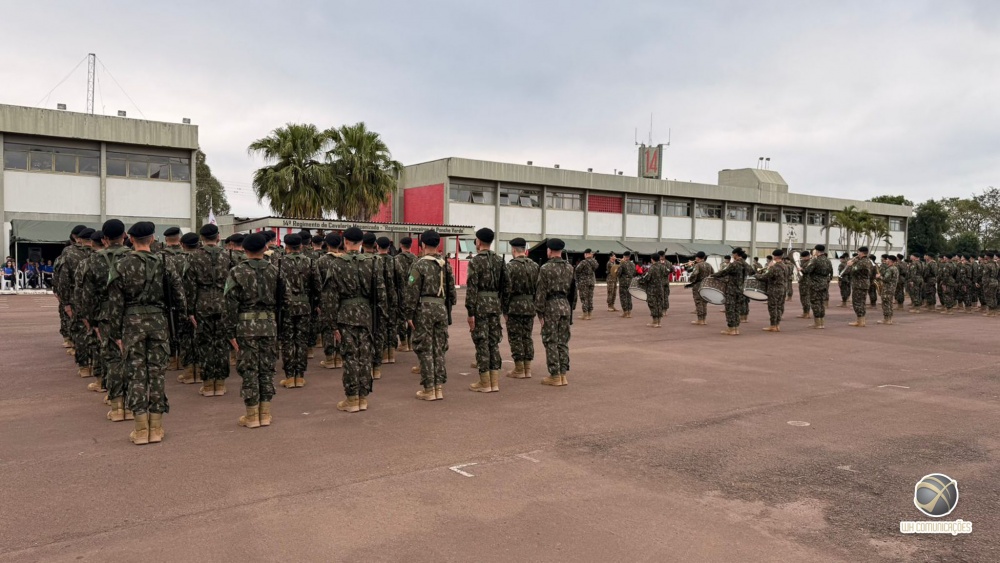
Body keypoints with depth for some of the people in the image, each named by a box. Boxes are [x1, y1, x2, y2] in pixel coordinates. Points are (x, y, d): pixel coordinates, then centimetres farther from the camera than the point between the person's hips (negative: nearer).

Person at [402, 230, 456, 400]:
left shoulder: (419, 265, -10)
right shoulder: (446, 265, 8)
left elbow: (412, 292, -11)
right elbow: (451, 290, 11)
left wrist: (409, 315, -5)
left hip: (424, 310, -5)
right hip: (442, 309, 5)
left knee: (425, 350, 1)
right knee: (439, 349, 10)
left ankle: (428, 390, 5)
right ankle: (439, 387, 13)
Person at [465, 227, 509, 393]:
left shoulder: (475, 261, -11)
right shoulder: (499, 260, 9)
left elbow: (472, 288, -15)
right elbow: (506, 284, 11)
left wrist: (470, 312, -13)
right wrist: (504, 306, 16)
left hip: (480, 305, -6)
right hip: (495, 304, 6)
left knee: (482, 343, -1)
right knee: (494, 342, 11)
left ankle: (485, 383, 3)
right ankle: (494, 382, 14)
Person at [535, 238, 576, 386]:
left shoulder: (545, 268, -11)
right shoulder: (569, 267, 8)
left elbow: (541, 292, -12)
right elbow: (573, 290, 11)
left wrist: (540, 313, -7)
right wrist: (571, 308, 17)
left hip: (551, 307, -6)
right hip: (565, 305, 6)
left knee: (551, 342, 1)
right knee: (563, 342, 11)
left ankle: (555, 377, 2)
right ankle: (564, 375, 12)